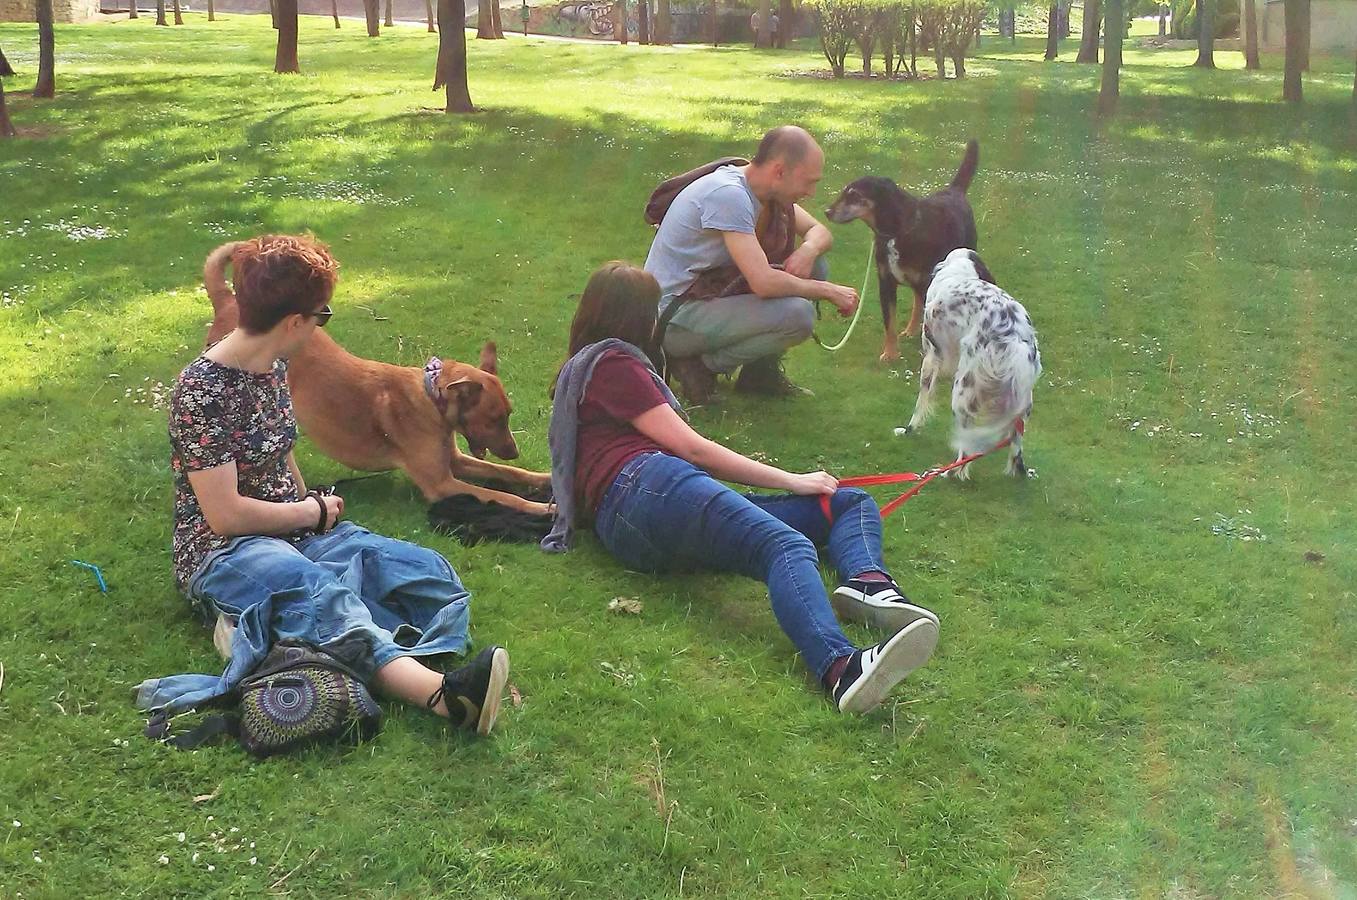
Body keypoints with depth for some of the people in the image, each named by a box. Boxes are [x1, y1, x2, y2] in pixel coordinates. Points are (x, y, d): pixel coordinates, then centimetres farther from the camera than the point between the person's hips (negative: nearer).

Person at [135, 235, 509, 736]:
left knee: (429, 572, -15)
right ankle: (439, 692, -63)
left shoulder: (273, 366, 9)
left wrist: (311, 507, 5)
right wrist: (314, 511, -7)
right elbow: (224, 514, -19)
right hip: (221, 551, -8)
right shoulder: (203, 391, -16)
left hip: (294, 531, 9)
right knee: (320, 592, -41)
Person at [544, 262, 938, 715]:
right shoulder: (613, 363, 9)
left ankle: (868, 584, -32)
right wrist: (790, 481, 5)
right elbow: (690, 448, 2)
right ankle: (840, 666, -61)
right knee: (785, 543, -34)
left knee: (853, 503, 2)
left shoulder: (585, 368, 39)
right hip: (643, 489, -9)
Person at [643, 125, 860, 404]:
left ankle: (761, 370, 9)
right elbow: (763, 282, -31)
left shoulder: (753, 188, 4)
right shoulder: (728, 194, -25)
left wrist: (809, 249, -11)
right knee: (797, 315, -26)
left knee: (813, 267, 3)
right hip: (672, 319, -9)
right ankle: (701, 365, -7)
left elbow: (820, 232, 14)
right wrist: (828, 291, -17)